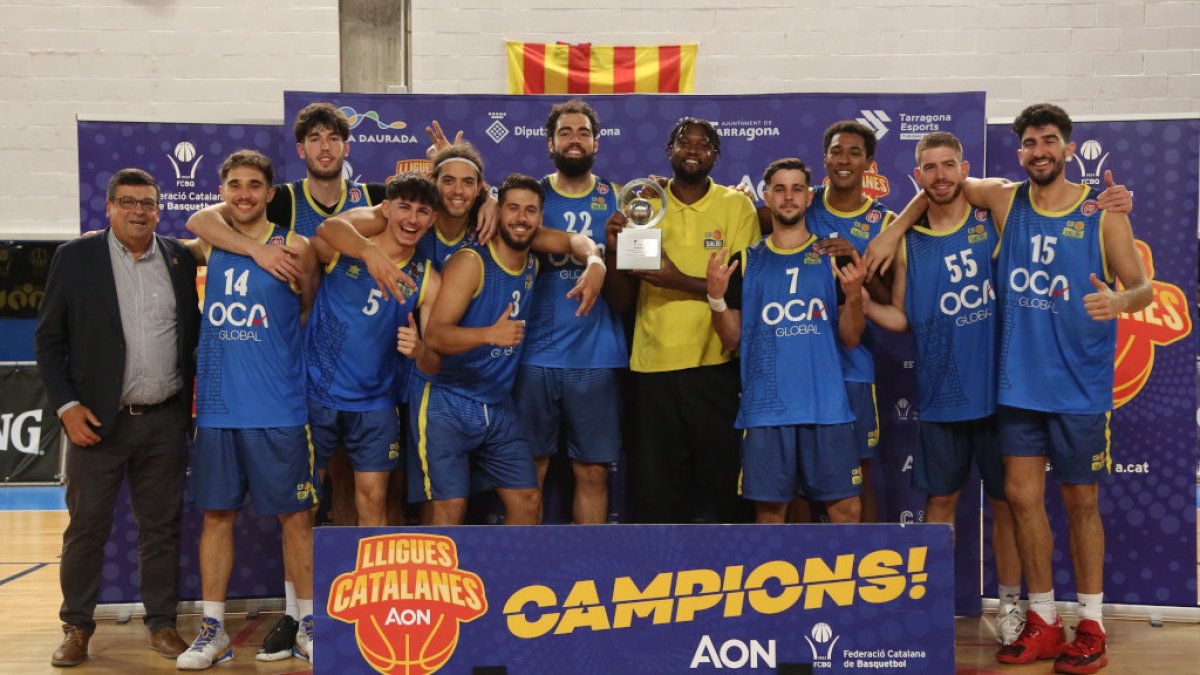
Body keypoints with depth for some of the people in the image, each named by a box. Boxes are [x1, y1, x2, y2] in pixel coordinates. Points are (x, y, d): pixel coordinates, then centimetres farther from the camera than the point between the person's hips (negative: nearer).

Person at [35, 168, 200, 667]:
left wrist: (188, 398, 6)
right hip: (99, 420, -2)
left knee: (162, 527, 8)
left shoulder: (179, 258, 7)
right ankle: (77, 627, 19)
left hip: (165, 421, 2)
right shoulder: (75, 257, 0)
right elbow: (49, 340, 0)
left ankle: (162, 623, 19)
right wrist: (66, 406, -8)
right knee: (86, 528, 5)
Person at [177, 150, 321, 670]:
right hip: (216, 406, 3)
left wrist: (270, 352, 8)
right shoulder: (208, 243, 7)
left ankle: (307, 624, 16)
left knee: (295, 514, 4)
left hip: (278, 408, -3)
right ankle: (213, 630, 19)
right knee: (216, 514, 8)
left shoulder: (293, 247, -3)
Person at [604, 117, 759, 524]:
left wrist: (681, 282, -20)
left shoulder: (736, 205, 2)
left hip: (716, 365, -2)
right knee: (655, 493, 8)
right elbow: (622, 301, 6)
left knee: (729, 483, 6)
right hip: (653, 366, 2)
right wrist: (613, 251, -12)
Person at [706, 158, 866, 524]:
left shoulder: (834, 257, 7)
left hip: (827, 404, 0)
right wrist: (716, 296, -10)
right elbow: (732, 339, 7)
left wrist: (854, 295, -13)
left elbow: (851, 338, 5)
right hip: (765, 407, 0)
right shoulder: (746, 261, 9)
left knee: (846, 507, 0)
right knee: (770, 509, 5)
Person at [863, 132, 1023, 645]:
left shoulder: (993, 223, -2)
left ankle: (1010, 605, 26)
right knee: (939, 502, 11)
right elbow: (901, 318, 5)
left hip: (998, 390, -1)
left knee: (1005, 500, 10)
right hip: (940, 396, 1)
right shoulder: (908, 242, 2)